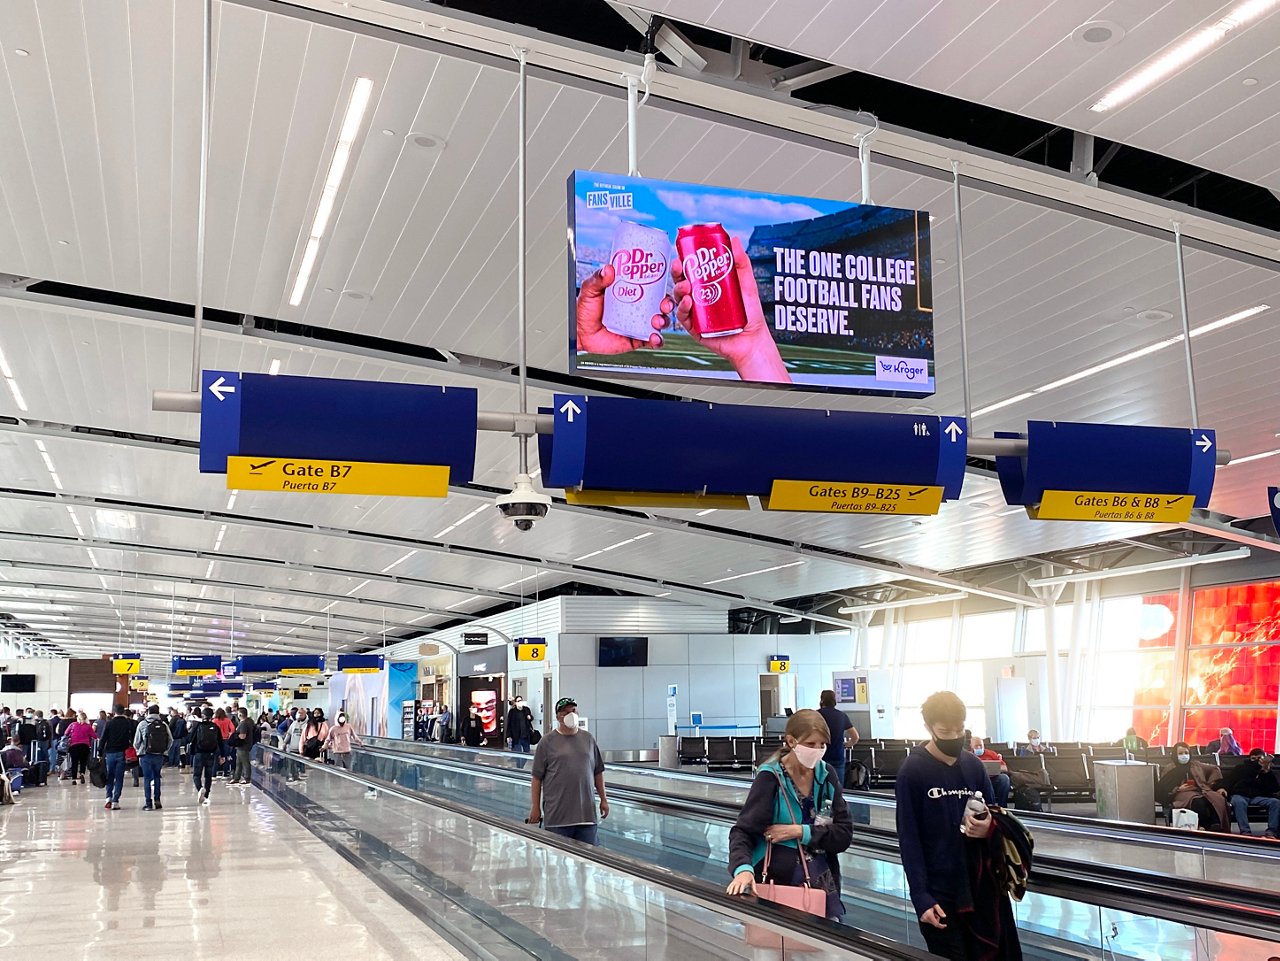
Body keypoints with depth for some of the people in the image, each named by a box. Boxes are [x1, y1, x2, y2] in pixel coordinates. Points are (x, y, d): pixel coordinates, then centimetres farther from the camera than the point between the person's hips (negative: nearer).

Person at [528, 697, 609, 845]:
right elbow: (537, 777, 0)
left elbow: (598, 772, 17)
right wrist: (535, 807, -3)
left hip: (587, 815, 3)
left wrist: (603, 799, 14)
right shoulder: (547, 742, 0)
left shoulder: (588, 739, 11)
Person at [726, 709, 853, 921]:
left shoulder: (827, 775, 2)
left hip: (822, 882, 4)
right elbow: (743, 831, -16)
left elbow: (845, 834, -2)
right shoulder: (771, 778, -10)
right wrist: (743, 868, -35)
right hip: (777, 883, -3)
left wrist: (801, 832, -16)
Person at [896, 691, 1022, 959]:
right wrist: (921, 897, -15)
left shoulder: (974, 765, 5)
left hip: (982, 886, 4)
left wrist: (990, 828, -11)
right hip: (940, 893, -4)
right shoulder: (912, 772, -8)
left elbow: (992, 817, 14)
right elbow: (909, 839, -9)